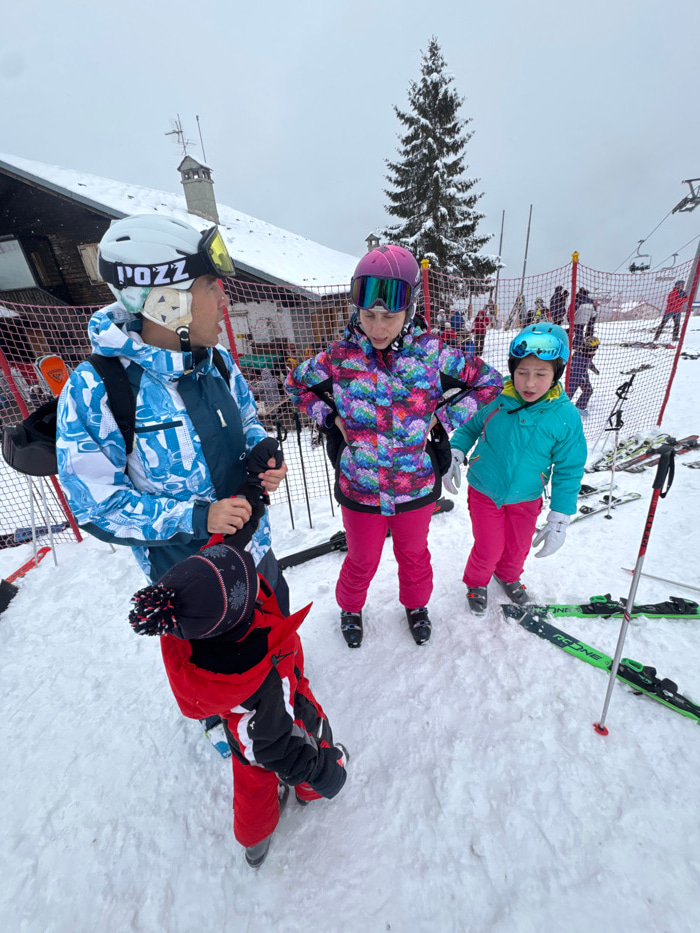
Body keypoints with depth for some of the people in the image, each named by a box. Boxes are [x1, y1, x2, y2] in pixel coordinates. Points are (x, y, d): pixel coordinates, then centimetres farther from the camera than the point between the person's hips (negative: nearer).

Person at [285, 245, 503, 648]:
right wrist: (331, 418, -6)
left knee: (414, 553, 25)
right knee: (362, 560, 20)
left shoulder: (432, 352, -12)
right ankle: (350, 608, 54)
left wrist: (442, 418, -8)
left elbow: (489, 380, 1)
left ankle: (417, 605, 57)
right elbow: (297, 384, 7)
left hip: (416, 486, 1)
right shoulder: (340, 356, -10)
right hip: (360, 489, 0)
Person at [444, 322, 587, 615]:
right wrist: (455, 453, -15)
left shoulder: (566, 416, -16)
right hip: (484, 492, -1)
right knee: (488, 549, 9)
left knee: (518, 548, 22)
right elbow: (469, 428, 2)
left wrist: (559, 518, -9)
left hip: (526, 499, 2)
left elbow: (569, 470, -8)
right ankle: (476, 582, 43)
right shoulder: (494, 399, -18)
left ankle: (508, 576, 57)